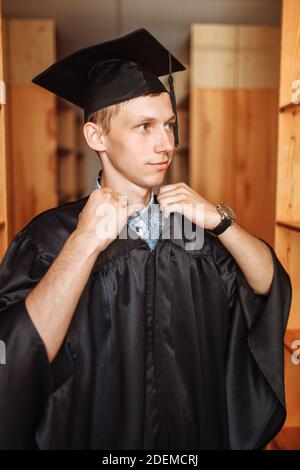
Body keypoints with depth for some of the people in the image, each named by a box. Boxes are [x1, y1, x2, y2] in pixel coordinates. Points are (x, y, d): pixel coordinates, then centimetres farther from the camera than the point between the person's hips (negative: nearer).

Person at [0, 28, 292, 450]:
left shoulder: (193, 222, -5)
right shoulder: (49, 236, -19)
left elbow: (271, 284, -6)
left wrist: (219, 219, -20)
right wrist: (85, 242, -35)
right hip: (97, 436, -3)